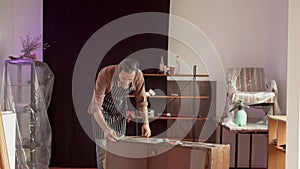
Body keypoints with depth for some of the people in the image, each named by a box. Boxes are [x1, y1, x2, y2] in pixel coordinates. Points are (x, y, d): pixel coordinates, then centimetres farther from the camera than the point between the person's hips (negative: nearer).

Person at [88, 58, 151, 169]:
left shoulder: (138, 76, -24)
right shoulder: (105, 75, -36)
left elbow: (141, 101, -9)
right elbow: (96, 106, -37)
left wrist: (146, 123, -22)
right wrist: (106, 129, -51)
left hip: (120, 111, 3)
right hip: (101, 112, -3)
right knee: (103, 148, -5)